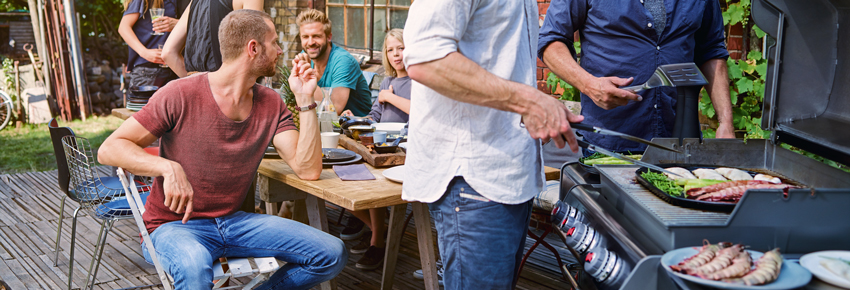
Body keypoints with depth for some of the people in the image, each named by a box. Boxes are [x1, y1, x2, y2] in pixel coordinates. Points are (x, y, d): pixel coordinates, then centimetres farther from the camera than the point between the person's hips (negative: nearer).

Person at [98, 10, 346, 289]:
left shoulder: (271, 104, 3)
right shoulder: (180, 95, -13)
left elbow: (308, 170, -6)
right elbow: (109, 149, -12)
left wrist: (305, 100, -10)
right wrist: (169, 168, -29)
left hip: (234, 221, 5)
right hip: (175, 225, -5)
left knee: (332, 254, -9)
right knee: (194, 267, -41)